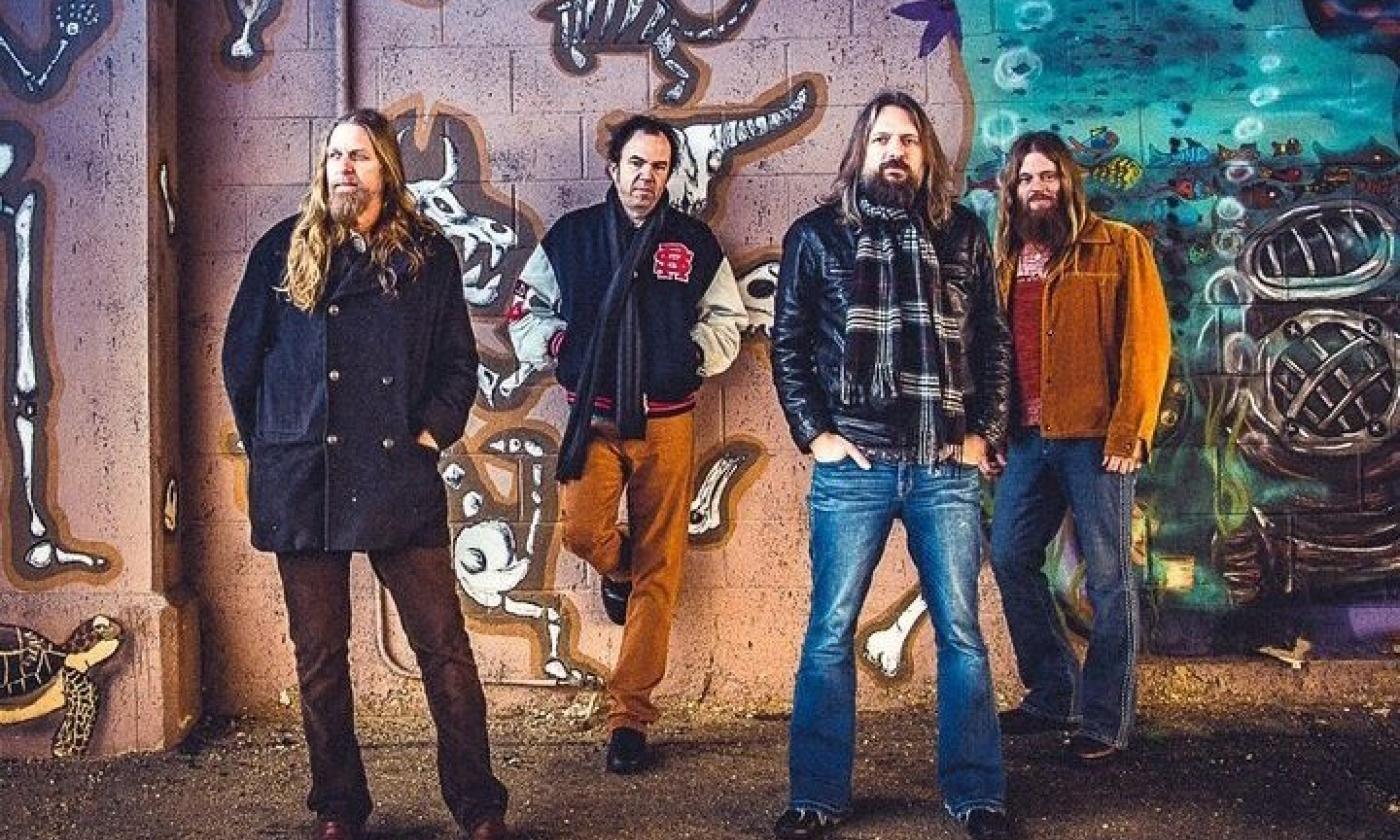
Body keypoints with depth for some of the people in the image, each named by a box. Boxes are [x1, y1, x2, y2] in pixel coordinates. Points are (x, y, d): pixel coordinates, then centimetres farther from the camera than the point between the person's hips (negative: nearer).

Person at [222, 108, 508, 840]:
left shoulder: (427, 253, 6)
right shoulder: (283, 250, 7)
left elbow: (459, 362, 9)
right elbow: (241, 356, 10)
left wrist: (431, 433, -2)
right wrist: (269, 445, 6)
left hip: (398, 479, -1)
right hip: (302, 482, 1)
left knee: (443, 645, 0)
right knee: (319, 656, 9)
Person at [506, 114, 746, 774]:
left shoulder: (693, 243, 6)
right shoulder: (570, 237, 6)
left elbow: (727, 317, 15)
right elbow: (525, 310, 13)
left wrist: (693, 354, -2)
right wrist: (558, 349, -4)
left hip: (666, 421, 0)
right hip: (593, 416, 0)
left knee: (658, 573, 0)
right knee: (582, 531, -21)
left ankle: (630, 716, 9)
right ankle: (617, 567, 21)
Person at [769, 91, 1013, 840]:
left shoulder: (962, 233, 10)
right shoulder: (817, 234, 5)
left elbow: (993, 341, 13)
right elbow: (788, 343, 6)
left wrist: (982, 432, 4)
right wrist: (814, 435, -3)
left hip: (945, 467, 2)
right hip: (853, 466, -1)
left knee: (960, 631, 6)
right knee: (831, 630, 3)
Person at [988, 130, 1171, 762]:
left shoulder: (1118, 247, -1)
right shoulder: (1006, 258, 16)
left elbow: (1147, 341, -7)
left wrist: (1129, 431, -14)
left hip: (1094, 437, -6)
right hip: (1026, 439, 6)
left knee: (1108, 577, 1)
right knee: (1010, 558, 8)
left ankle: (1106, 721, 11)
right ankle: (1052, 696, 23)